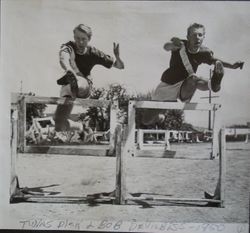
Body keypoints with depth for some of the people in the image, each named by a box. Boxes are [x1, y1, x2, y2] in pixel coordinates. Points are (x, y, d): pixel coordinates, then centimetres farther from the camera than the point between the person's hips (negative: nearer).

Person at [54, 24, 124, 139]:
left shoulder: (93, 53, -3)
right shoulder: (68, 47, -7)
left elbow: (120, 66, 1)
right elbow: (63, 60, -33)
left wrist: (117, 56, -22)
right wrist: (70, 70, -55)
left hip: (85, 87, -1)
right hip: (68, 86, 1)